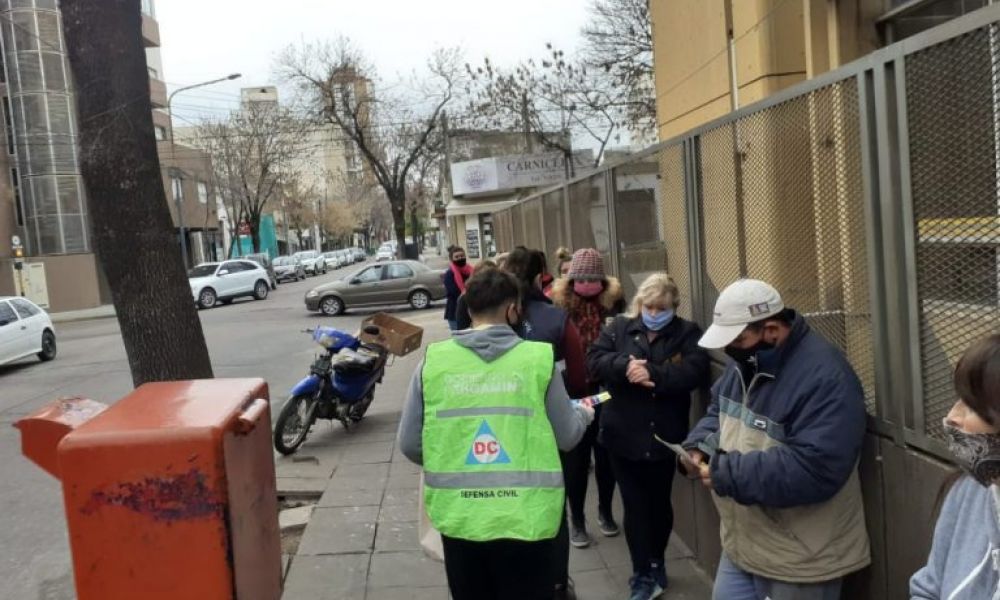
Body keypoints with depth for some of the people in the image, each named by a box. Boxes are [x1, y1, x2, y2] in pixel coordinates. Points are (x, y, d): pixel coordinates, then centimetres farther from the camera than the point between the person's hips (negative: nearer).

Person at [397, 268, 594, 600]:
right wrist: (584, 414, 25)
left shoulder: (433, 359, -4)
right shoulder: (539, 358, -7)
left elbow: (409, 444, 1)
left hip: (458, 517, 2)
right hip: (525, 518, -2)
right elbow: (566, 437, 2)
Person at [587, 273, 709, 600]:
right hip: (624, 435, 0)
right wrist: (624, 365, -27)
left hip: (663, 436, 0)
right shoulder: (619, 327, 3)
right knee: (635, 506, 5)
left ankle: (655, 565, 38)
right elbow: (594, 360, -8)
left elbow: (696, 371, -16)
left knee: (659, 504, 16)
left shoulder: (687, 333, 0)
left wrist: (652, 373, -28)